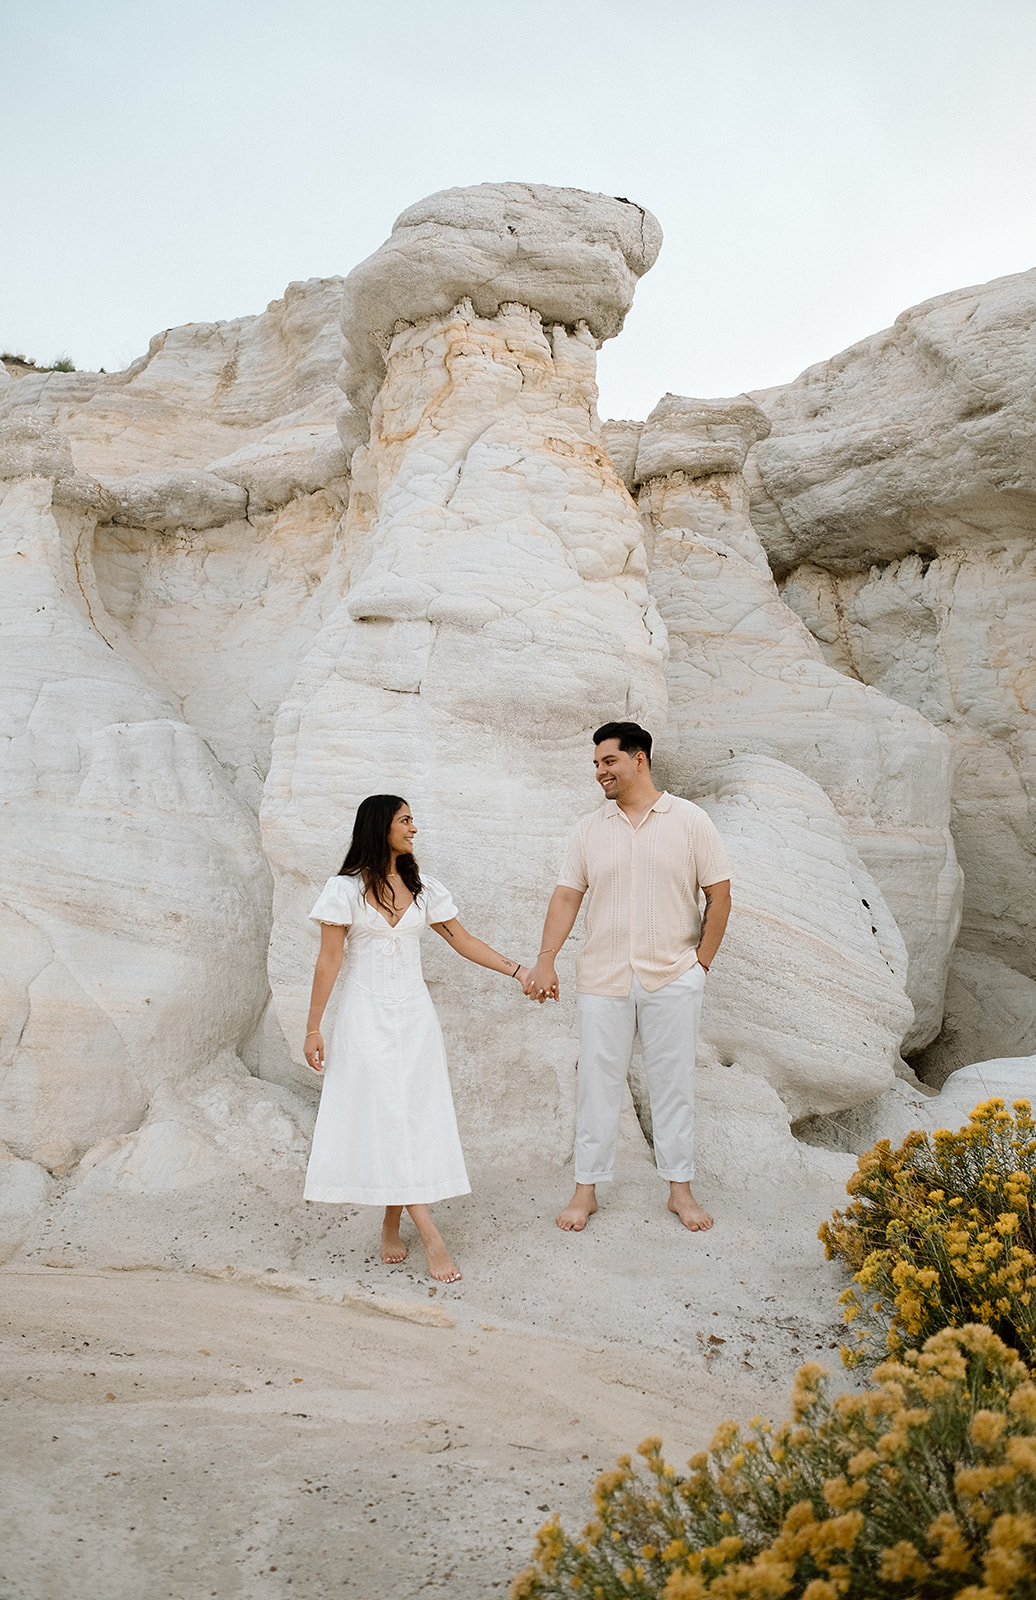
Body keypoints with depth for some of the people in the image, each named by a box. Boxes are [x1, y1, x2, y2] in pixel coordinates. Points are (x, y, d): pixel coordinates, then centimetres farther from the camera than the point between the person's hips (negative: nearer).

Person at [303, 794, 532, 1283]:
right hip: (367, 1018, -4)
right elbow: (329, 960, -5)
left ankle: (392, 1227, 13)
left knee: (413, 1117, 1)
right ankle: (430, 1237, -11)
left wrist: (517, 970, 0)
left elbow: (463, 942, 10)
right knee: (387, 1115, -9)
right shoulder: (345, 888, -4)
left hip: (414, 1018, 5)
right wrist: (312, 1028, -6)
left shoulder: (422, 890, 8)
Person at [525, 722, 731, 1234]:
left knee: (673, 1084, 7)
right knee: (597, 1083, 6)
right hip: (602, 979, 2)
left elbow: (719, 895, 1)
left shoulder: (689, 821, -1)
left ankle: (680, 1189, 20)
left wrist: (701, 961, -3)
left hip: (672, 980, -2)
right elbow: (567, 896, 4)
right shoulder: (591, 829, 5)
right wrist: (545, 959, -6)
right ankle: (586, 1189, 17)